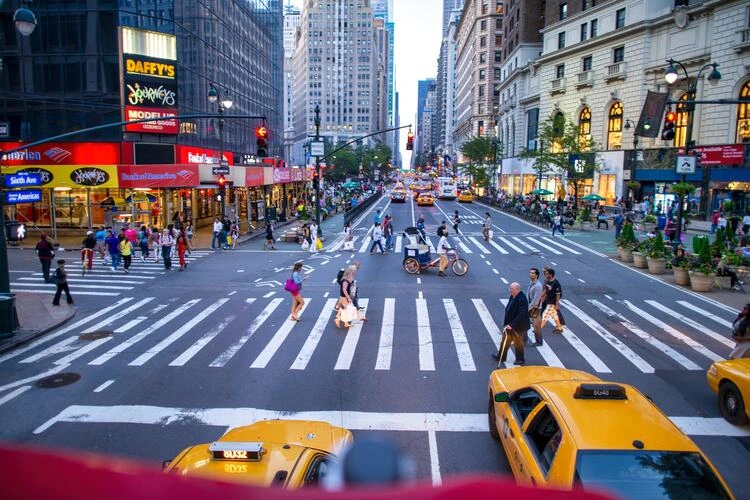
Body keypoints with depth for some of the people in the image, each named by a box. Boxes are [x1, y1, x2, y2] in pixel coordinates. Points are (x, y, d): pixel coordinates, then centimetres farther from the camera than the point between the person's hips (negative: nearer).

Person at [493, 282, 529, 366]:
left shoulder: (522, 299, -25)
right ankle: (501, 357, 30)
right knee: (505, 340, 17)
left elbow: (521, 315, -28)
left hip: (518, 326, -8)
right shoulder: (512, 297, 1)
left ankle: (520, 360, 27)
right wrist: (506, 323, 9)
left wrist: (512, 325, -28)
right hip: (509, 324, 8)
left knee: (518, 343, 9)